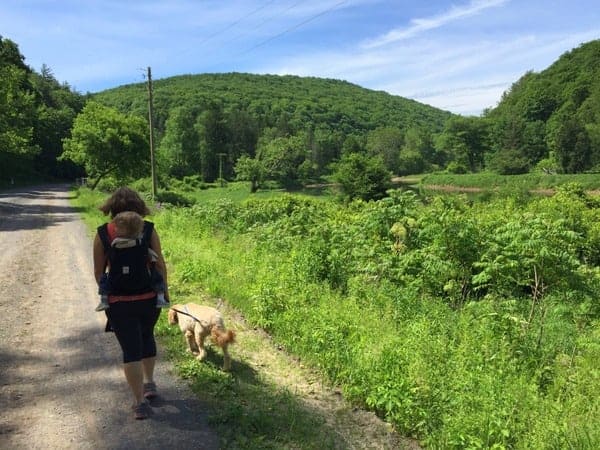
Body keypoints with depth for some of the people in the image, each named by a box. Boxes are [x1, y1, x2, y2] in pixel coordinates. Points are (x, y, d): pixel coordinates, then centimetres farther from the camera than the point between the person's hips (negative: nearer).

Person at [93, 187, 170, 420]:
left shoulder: (103, 233, -6)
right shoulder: (148, 229, -7)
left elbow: (98, 271, -2)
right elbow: (160, 264, -5)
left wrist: (106, 292, 14)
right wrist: (165, 289, 8)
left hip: (119, 301, -1)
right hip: (149, 297, 2)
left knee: (130, 349, 5)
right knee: (147, 336, 26)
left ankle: (140, 402, 7)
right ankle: (149, 383, 36)